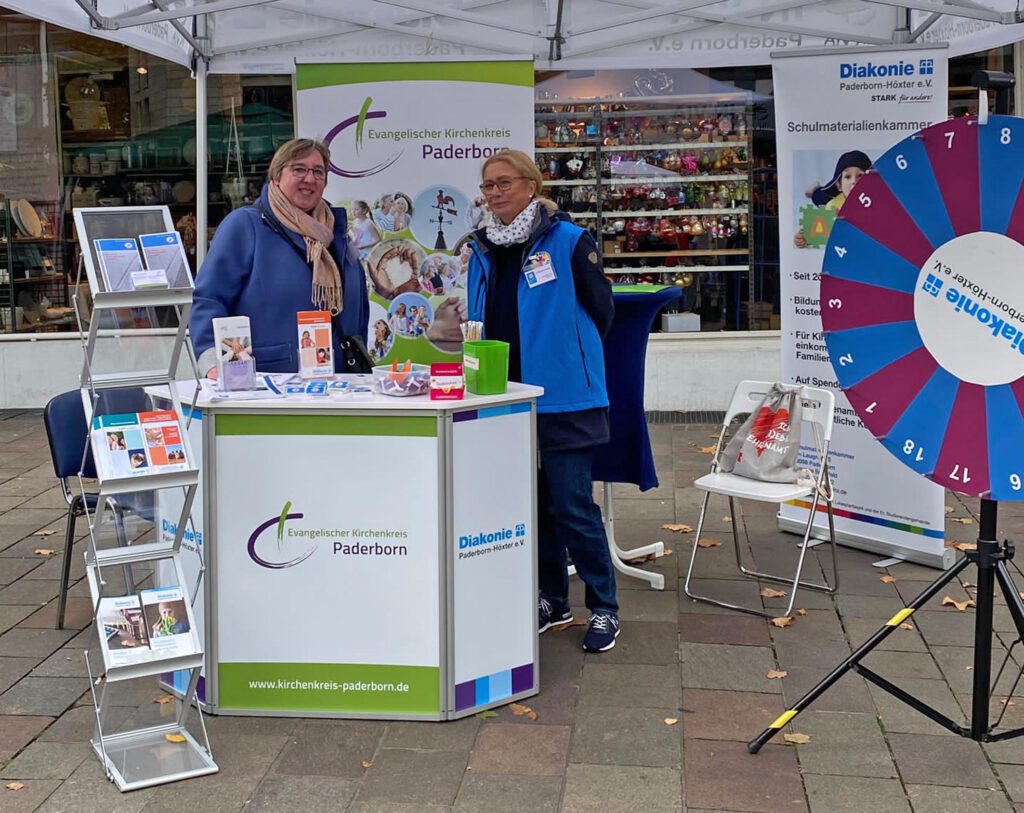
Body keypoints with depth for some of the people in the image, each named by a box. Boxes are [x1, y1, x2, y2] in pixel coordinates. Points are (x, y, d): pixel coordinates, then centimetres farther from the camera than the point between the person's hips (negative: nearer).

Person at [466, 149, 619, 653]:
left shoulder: (569, 242, -7)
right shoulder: (483, 251, 11)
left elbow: (600, 310, -3)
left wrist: (565, 355, 3)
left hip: (563, 399, -6)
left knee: (572, 506, -5)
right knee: (531, 504, 14)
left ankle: (603, 608, 9)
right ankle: (552, 600, 28)